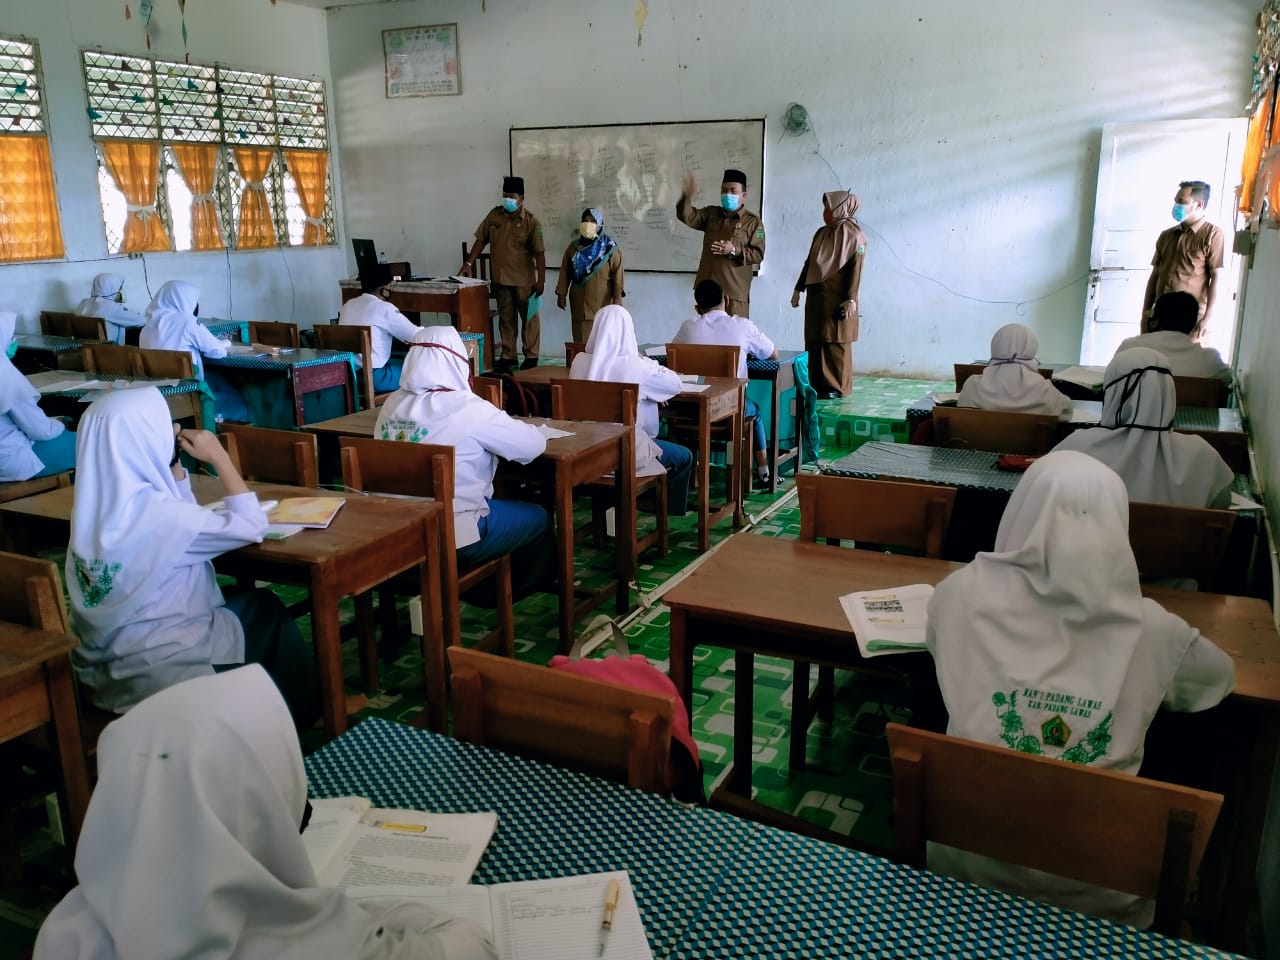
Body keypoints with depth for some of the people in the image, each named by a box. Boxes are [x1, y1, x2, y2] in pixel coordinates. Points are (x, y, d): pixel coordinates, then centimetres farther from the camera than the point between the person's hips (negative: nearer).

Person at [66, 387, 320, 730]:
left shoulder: (94, 504, -1)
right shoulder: (154, 512, -26)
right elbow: (252, 527, -15)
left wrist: (173, 462, 4)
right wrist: (219, 457, -10)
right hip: (153, 671, -8)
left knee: (256, 605, 21)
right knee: (267, 610, 15)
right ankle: (300, 715, 33)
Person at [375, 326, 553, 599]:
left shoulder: (392, 404, -1)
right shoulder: (467, 408, -20)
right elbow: (535, 445, -10)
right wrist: (499, 424, 10)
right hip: (453, 537, -7)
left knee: (498, 502, 30)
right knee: (539, 518, 18)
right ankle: (514, 592, 37)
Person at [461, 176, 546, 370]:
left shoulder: (531, 222, -10)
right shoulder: (494, 215, 2)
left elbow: (539, 252, -10)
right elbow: (481, 240, 9)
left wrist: (541, 279, -14)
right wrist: (469, 263, 3)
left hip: (523, 279, -4)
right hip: (500, 278, 4)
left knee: (529, 317, 4)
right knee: (506, 318, 12)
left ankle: (531, 356, 13)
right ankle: (508, 355, 20)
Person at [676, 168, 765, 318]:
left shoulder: (753, 222, 0)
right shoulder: (711, 214, 13)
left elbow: (758, 254, -5)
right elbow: (687, 216, -3)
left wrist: (734, 251, -19)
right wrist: (688, 196, -23)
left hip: (734, 288, -4)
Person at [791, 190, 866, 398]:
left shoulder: (854, 235, -7)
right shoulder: (821, 233, 12)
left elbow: (856, 269, -11)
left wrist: (850, 299, -17)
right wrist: (798, 289, 16)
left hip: (837, 297, -6)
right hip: (815, 295, 6)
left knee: (835, 342, -2)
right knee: (813, 340, 6)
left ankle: (837, 387, 5)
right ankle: (816, 383, 14)